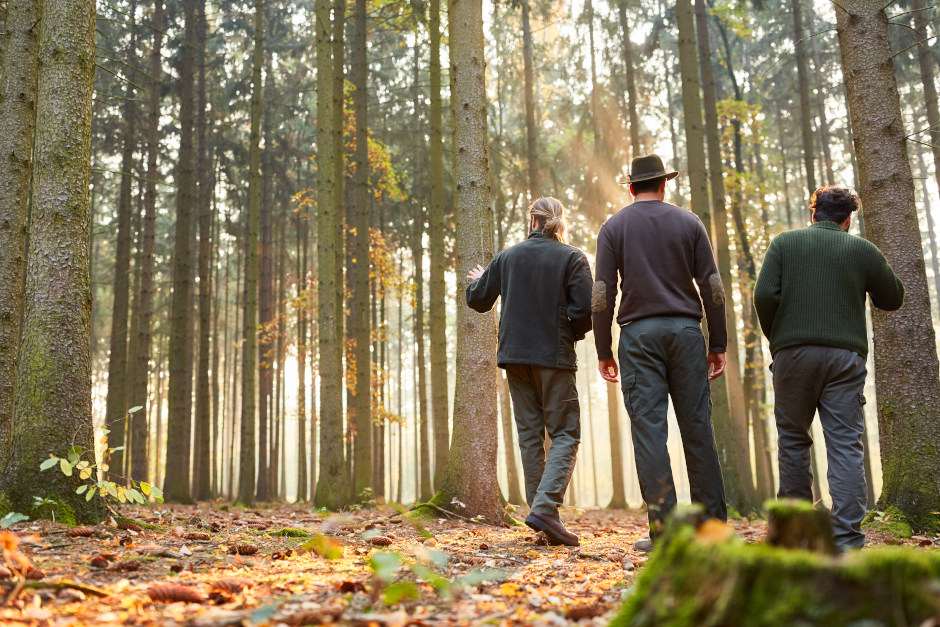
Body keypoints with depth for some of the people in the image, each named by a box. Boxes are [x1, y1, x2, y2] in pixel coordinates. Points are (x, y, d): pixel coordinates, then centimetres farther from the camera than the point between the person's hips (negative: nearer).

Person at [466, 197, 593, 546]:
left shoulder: (507, 257, 8)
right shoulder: (572, 258, -3)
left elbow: (477, 300, 13)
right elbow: (586, 309, -12)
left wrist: (477, 281, 35)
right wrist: (573, 333, 8)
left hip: (515, 355, 4)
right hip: (554, 357, -4)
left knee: (529, 434, 9)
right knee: (565, 433, 0)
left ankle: (540, 511, 8)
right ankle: (545, 508, -16)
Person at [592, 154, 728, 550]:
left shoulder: (614, 227, 6)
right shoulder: (688, 223, 9)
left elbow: (602, 294, -1)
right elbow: (711, 287, 5)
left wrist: (603, 351, 4)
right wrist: (718, 344, 9)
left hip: (639, 333, -1)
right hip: (685, 329, 2)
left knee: (649, 428, -3)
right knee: (697, 427, 5)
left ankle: (662, 529, -6)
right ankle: (713, 522, 8)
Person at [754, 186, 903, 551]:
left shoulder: (784, 243, 6)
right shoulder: (862, 250, 7)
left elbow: (764, 294, -5)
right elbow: (893, 298, 17)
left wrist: (774, 337, 9)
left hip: (793, 352, 0)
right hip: (846, 356, 0)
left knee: (793, 438, 11)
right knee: (846, 445, 0)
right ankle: (847, 540, -5)